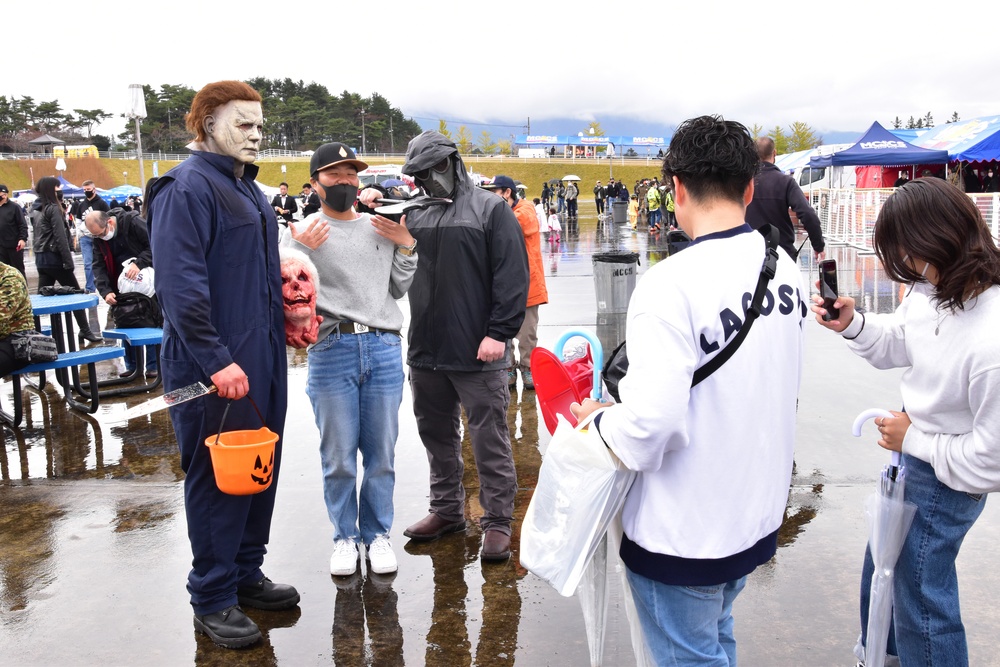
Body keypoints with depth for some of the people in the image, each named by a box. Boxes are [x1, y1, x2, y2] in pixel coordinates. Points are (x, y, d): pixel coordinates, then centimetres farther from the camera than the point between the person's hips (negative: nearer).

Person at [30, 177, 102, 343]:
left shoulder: (38, 210, 13)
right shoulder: (53, 209, -12)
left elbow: (39, 235, 14)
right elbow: (61, 237, -18)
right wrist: (68, 261, -17)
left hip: (41, 258, 8)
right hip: (54, 257, -8)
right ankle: (85, 331, 6)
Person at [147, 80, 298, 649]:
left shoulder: (247, 188, 16)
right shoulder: (188, 187, -13)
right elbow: (182, 285, -21)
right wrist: (216, 362, -24)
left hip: (262, 357, 9)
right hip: (214, 366, -9)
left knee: (261, 468, 16)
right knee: (217, 476, 1)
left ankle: (246, 573, 31)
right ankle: (213, 599, 15)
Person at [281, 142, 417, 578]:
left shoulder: (383, 227, 14)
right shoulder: (302, 232, 4)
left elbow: (399, 289, 15)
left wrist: (406, 247, 3)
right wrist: (300, 249, -16)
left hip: (384, 349, 3)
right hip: (331, 350, -2)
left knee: (381, 453, 9)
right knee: (338, 456, 6)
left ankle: (378, 534, 24)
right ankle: (344, 537, 22)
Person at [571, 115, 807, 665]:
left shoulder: (671, 284, -26)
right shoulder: (783, 268, -2)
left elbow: (650, 423, -32)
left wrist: (598, 417, -10)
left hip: (685, 532, -7)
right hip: (758, 513, 7)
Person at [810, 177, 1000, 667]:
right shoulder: (931, 288, -12)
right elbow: (897, 345, 9)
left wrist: (914, 440, -16)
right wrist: (852, 325, -8)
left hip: (946, 481, -9)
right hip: (913, 457, 9)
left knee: (921, 602, 10)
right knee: (881, 571, 29)